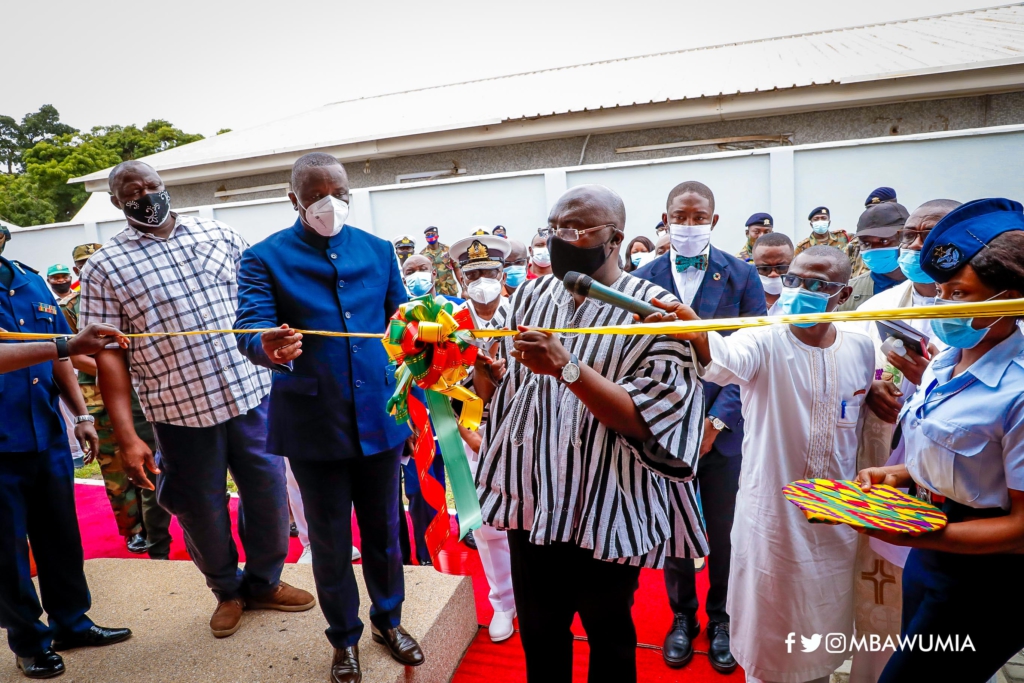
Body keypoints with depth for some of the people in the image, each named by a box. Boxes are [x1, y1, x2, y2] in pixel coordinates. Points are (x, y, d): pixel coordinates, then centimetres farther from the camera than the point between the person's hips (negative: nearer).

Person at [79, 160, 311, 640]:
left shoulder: (219, 235, 6)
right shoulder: (105, 266, 0)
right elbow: (108, 355, -4)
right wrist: (127, 438, -10)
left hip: (250, 391, 2)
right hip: (179, 410, -2)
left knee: (268, 494, 12)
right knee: (202, 510, 13)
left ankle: (264, 582, 37)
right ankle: (227, 591, 40)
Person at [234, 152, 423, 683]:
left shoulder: (378, 250, 7)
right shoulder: (266, 257, -3)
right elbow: (250, 325, -15)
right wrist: (270, 346, -38)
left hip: (379, 416, 3)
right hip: (313, 424, -2)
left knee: (383, 529, 17)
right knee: (329, 539, 14)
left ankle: (388, 620, 41)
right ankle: (345, 639, 36)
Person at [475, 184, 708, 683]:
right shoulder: (531, 296, 3)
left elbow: (642, 419, -19)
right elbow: (497, 392, 7)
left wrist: (568, 368, -29)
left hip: (607, 507, -4)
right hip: (532, 497, 4)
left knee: (609, 636, 19)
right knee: (538, 633, 21)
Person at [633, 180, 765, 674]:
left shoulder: (742, 276, -2)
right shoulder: (642, 280, 0)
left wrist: (716, 420, -13)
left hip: (724, 427, 0)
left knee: (725, 533, 13)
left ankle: (720, 619, 37)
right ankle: (682, 617, 37)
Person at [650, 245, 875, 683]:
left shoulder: (861, 348, -1)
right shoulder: (764, 340, -16)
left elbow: (865, 422, 13)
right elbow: (727, 361, -40)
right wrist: (696, 333, -59)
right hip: (771, 512, -4)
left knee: (825, 620, 23)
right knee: (765, 629, 11)